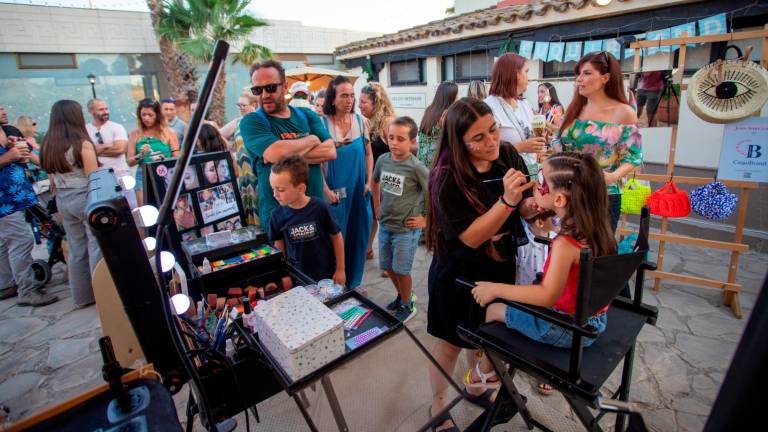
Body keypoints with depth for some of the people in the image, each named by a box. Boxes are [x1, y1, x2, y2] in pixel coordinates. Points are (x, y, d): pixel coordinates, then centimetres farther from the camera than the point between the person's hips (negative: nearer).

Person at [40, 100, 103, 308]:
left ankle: (82, 296, 23)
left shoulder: (48, 144, 6)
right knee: (96, 246, 0)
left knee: (75, 249, 13)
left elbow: (52, 177, 12)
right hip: (85, 197, -7)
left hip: (63, 199, 7)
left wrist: (61, 194, 22)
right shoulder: (83, 144, -15)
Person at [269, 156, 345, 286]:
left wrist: (340, 269, -3)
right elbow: (279, 246, 4)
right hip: (296, 275, 2)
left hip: (326, 273, -1)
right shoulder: (278, 215, -11)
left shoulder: (320, 207, -19)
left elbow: (336, 237, -8)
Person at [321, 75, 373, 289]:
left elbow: (368, 153, 10)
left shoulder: (361, 121, 2)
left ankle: (354, 283, 32)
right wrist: (326, 190, -10)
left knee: (359, 236, 12)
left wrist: (369, 182, 3)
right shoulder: (322, 123, -8)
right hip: (335, 191, -3)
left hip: (360, 189, 4)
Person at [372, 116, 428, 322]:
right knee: (388, 267, 17)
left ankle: (408, 305, 30)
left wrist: (426, 220, -10)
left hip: (406, 229, -5)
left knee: (401, 270, 5)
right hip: (385, 225, 6)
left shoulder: (416, 167, -18)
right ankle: (402, 295, 42)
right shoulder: (383, 160, -2)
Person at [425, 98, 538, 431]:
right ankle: (438, 405, 39)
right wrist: (507, 200, -36)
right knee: (452, 341, 12)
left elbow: (524, 209, 0)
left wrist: (533, 205, -23)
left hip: (501, 265, 6)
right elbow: (471, 237, -26)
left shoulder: (508, 155, -9)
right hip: (459, 273, -6)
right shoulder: (446, 178, -25)